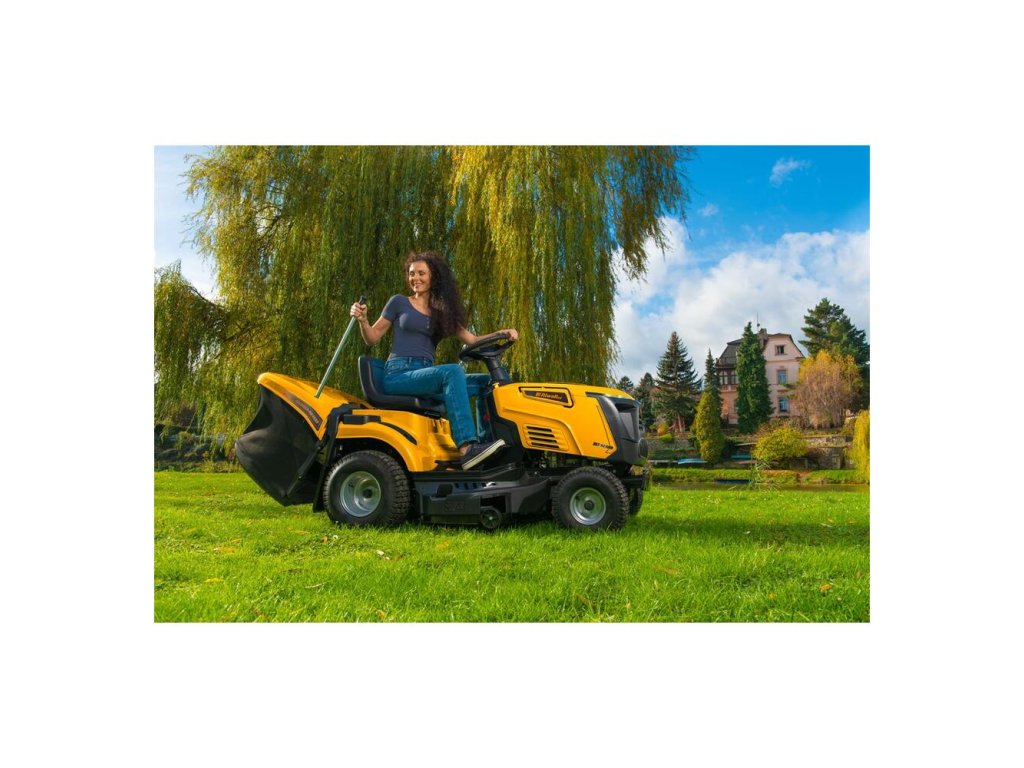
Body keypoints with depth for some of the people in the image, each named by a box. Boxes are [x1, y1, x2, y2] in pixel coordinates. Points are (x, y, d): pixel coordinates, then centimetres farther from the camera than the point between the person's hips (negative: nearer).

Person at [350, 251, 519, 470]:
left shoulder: (442, 313, 20)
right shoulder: (399, 302, 9)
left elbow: (472, 340, 12)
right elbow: (373, 338, 8)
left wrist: (502, 333, -3)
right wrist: (362, 319, -12)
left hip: (425, 376, 6)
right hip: (398, 375, -5)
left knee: (487, 382, -9)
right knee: (452, 371, -32)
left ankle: (484, 438, -24)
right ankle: (467, 448, -43)